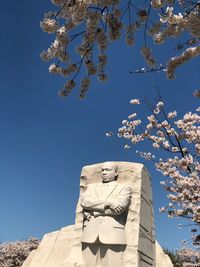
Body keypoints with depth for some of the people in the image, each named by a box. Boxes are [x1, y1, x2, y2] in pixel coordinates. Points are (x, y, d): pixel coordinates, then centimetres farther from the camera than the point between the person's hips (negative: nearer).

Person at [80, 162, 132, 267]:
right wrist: (108, 202, -8)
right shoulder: (91, 187, 23)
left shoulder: (124, 188, 14)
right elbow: (84, 201, 2)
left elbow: (119, 207, -5)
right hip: (90, 234, 3)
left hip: (113, 235, -2)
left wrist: (93, 211, 0)